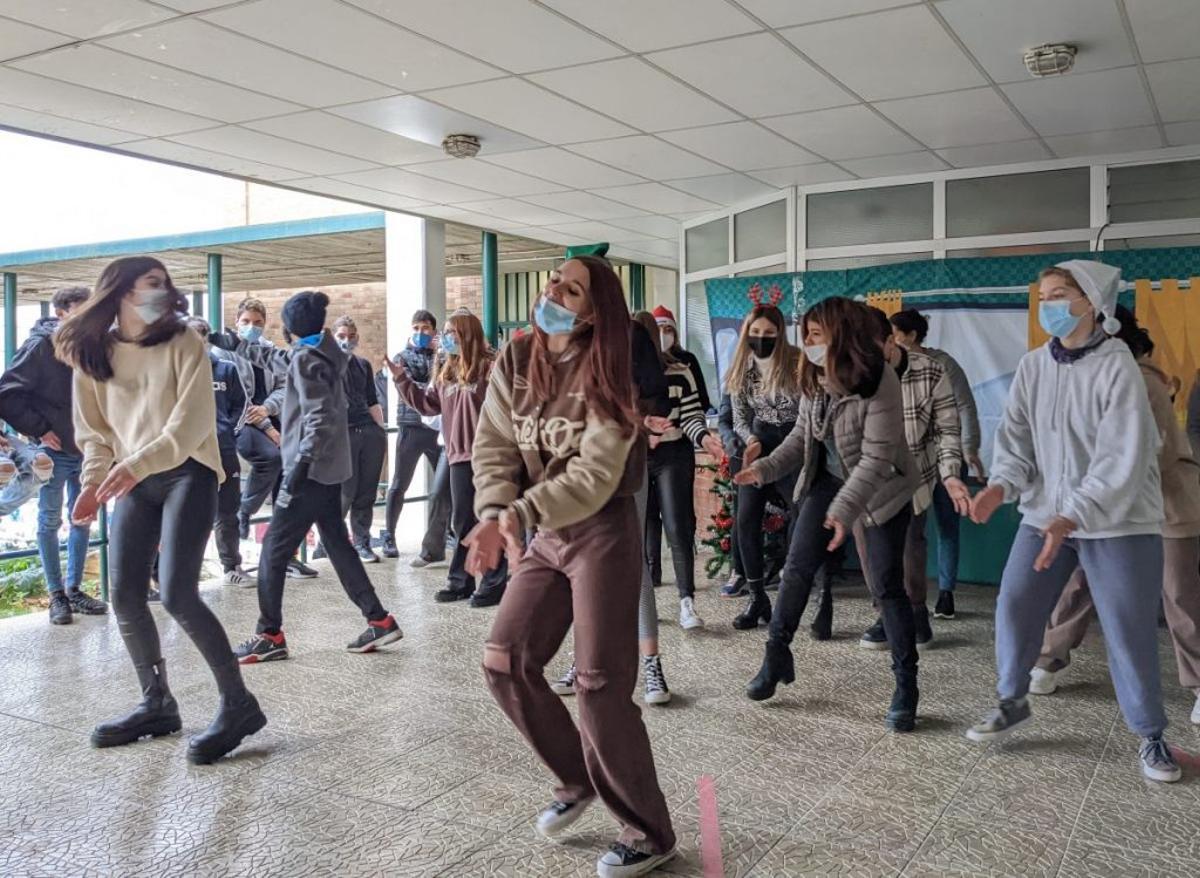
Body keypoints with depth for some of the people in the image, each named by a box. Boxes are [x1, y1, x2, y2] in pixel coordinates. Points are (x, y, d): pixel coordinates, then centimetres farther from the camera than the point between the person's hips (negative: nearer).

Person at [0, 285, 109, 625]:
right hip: (54, 449, -6)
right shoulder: (40, 346, -11)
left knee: (82, 519, 11)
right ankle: (56, 596, 12)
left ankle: (74, 589, 22)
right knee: (50, 521, 5)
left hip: (87, 449, 6)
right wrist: (39, 429, -14)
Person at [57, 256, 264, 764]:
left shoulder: (182, 344, -5)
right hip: (134, 483, 5)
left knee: (177, 595, -14)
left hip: (187, 474, -5)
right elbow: (94, 431, 9)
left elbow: (192, 422, -14)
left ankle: (238, 705, -4)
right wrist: (94, 482, -8)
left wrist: (137, 463, -27)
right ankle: (157, 705, 20)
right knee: (125, 598, 3)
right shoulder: (91, 355, 7)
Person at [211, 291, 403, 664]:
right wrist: (236, 344, 38)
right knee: (338, 545, 12)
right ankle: (379, 620, 11)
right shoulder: (322, 355, 14)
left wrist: (302, 460, -28)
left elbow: (319, 416, -23)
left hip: (310, 471, -9)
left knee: (274, 550, 0)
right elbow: (277, 359, 31)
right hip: (331, 469, 9)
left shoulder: (305, 359, -13)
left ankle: (269, 635, 6)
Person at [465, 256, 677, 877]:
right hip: (544, 537, 6)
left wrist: (516, 514, -30)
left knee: (600, 685, -4)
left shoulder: (603, 376, -14)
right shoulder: (515, 361, 1)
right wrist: (496, 513, -19)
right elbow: (494, 447, -1)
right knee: (505, 662, 0)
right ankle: (578, 779, 25)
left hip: (603, 535, -6)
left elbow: (594, 476, -21)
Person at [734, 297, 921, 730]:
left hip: (882, 490, -6)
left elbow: (877, 455, -28)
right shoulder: (814, 378, -5)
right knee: (796, 567, 4)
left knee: (886, 585, -4)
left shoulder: (879, 381, -25)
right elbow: (802, 435, 4)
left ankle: (906, 687, 9)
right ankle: (776, 655, 20)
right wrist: (766, 467, -11)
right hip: (828, 480, 6)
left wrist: (844, 509, -36)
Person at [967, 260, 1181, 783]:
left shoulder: (1117, 368, -15)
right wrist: (1001, 484, -21)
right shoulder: (1032, 366, 0)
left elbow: (1122, 459, -21)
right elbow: (1016, 435, -1)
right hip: (1045, 513, 4)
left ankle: (1150, 736, 21)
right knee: (1013, 607, 0)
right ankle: (1012, 703, 22)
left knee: (1129, 632, 1)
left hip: (1119, 522, -4)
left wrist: (1072, 517, -30)